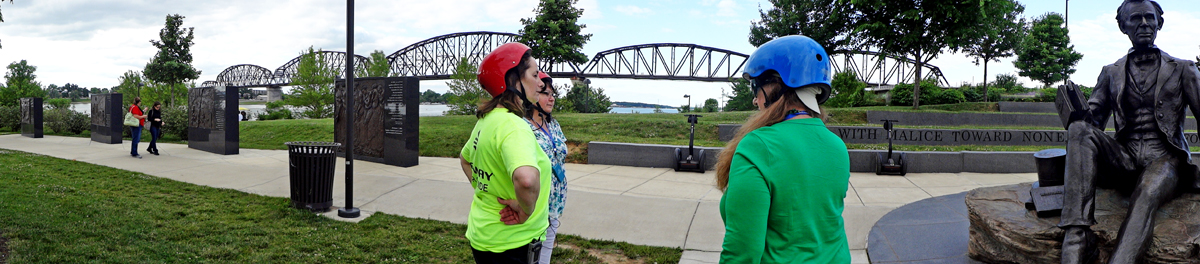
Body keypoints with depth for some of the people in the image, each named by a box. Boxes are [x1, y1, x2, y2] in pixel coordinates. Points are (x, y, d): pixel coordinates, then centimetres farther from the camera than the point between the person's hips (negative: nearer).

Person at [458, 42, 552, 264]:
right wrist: (526, 210, -25)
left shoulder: (486, 120, 7)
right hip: (510, 246, -9)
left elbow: (465, 159, 27)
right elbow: (526, 179, -42)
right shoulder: (512, 125, -23)